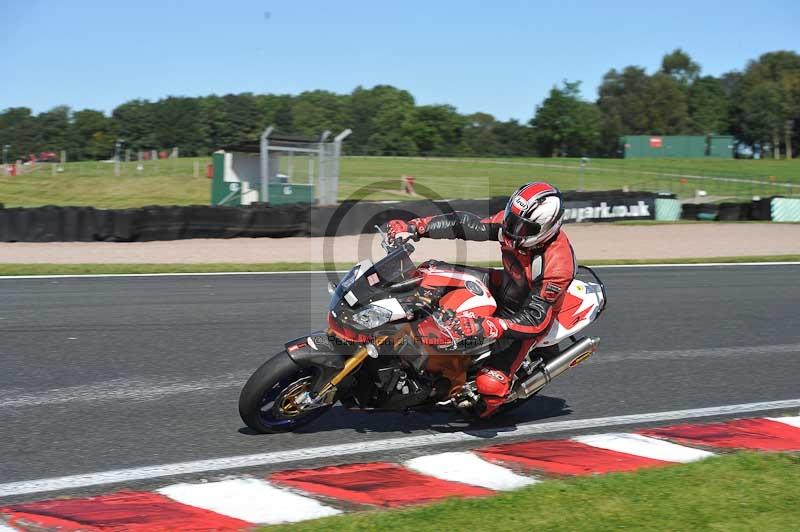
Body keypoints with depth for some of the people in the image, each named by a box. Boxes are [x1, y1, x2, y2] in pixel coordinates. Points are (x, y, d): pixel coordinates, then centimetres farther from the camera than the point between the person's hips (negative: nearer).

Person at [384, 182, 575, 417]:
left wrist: (486, 326, -50)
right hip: (504, 287, 7)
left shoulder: (557, 265, -37)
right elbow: (466, 225, -15)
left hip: (523, 317, -6)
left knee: (490, 383, -21)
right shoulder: (511, 222, -20)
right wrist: (414, 227, -26)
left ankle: (486, 408, 18)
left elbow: (535, 319, -36)